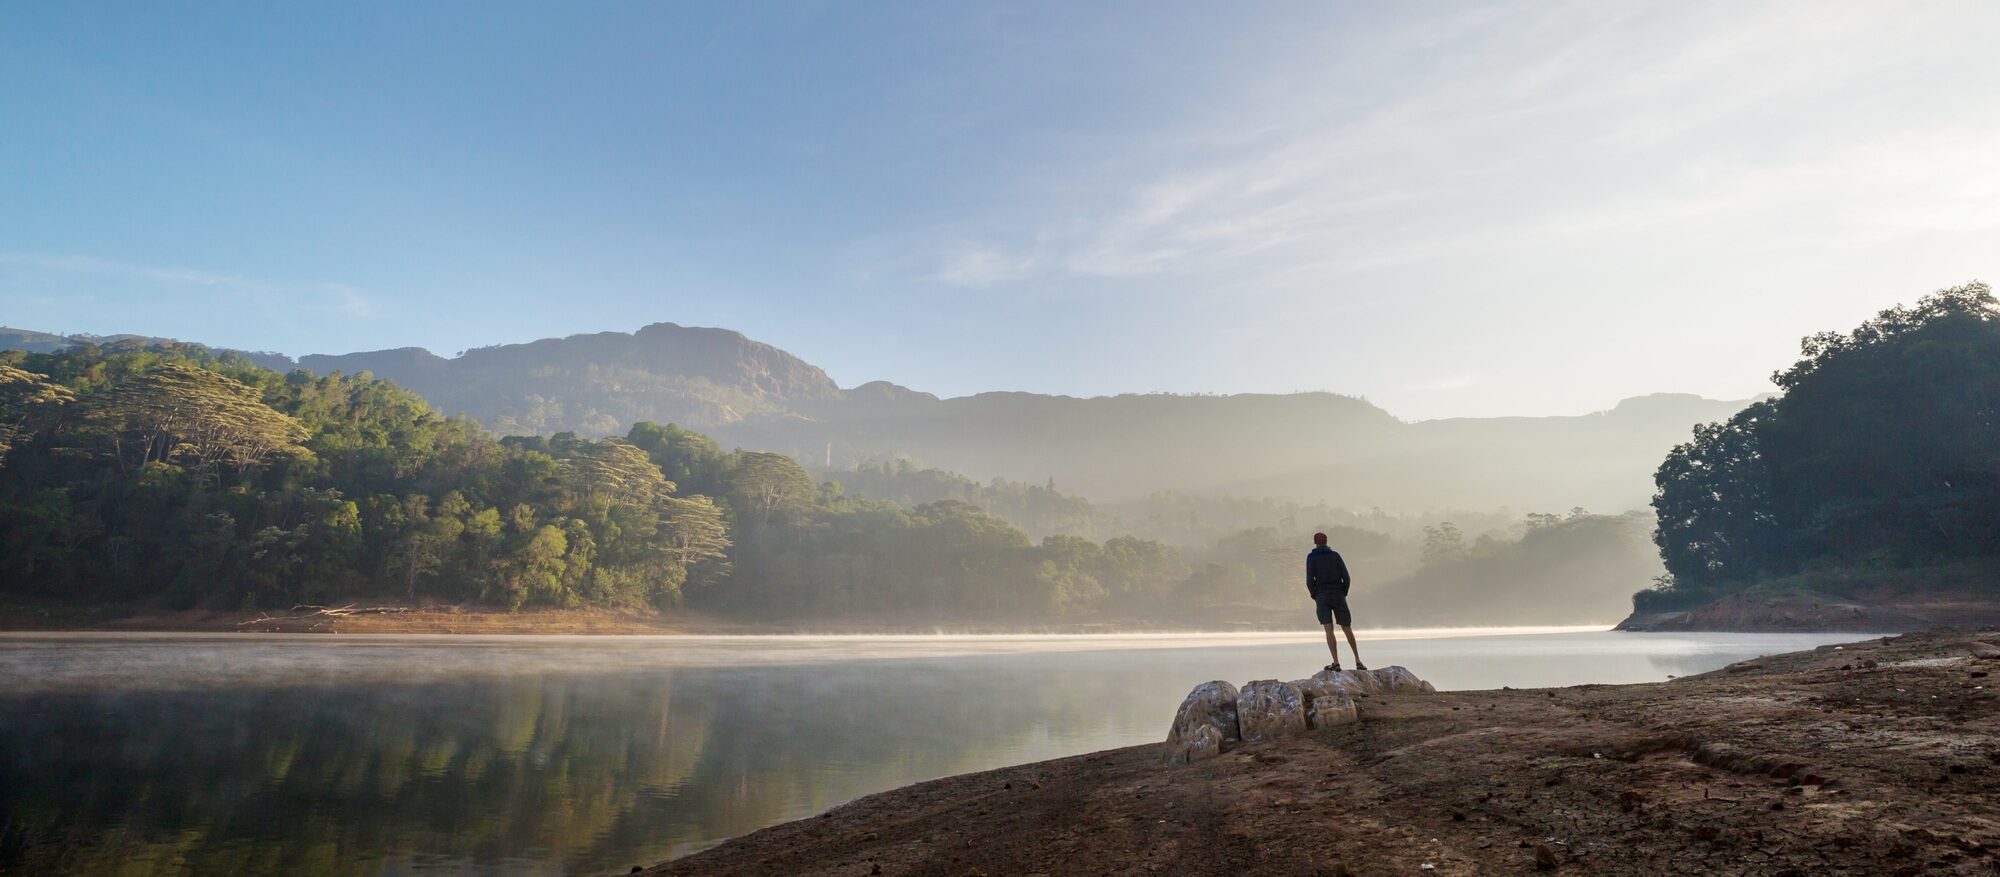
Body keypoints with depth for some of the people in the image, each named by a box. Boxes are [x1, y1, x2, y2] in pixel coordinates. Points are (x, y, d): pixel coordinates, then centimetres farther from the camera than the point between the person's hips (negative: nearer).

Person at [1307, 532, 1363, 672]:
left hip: (1322, 597, -3)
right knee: (1347, 629, 11)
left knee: (1329, 629, -9)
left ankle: (1336, 663, -17)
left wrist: (1314, 597, 7)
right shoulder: (1336, 555, 9)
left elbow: (1309, 580, -7)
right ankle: (1358, 661, 11)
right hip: (1338, 595, 3)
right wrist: (1343, 595, 12)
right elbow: (1346, 578, 1)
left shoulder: (1311, 557, 1)